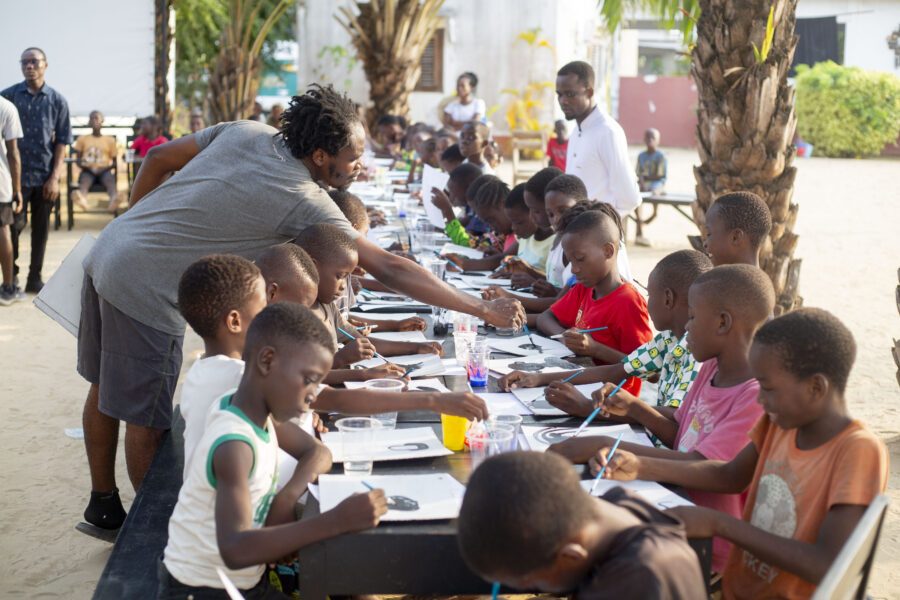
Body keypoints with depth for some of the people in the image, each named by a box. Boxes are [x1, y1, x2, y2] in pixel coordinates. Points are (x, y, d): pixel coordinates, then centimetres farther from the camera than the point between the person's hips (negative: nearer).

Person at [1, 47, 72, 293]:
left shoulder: (57, 100, 4)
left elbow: (62, 141, 3)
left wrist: (55, 177, -4)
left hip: (45, 176, 1)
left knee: (41, 228, 6)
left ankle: (35, 278, 16)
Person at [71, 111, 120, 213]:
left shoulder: (110, 140, 17)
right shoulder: (82, 139, 18)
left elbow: (114, 161, 12)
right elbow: (79, 161, 12)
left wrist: (105, 168, -10)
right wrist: (87, 167, -11)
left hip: (104, 171, 0)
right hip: (88, 171, 0)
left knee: (109, 179, -38)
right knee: (85, 180, -37)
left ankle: (114, 198, -73)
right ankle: (81, 197, -73)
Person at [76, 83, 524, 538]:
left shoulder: (246, 132, 3)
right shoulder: (304, 201, -18)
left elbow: (158, 158, 12)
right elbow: (389, 270, -19)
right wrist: (484, 309, -15)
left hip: (109, 249, 9)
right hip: (145, 290, -9)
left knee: (107, 389, 21)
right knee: (148, 420, 6)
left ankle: (103, 504, 38)